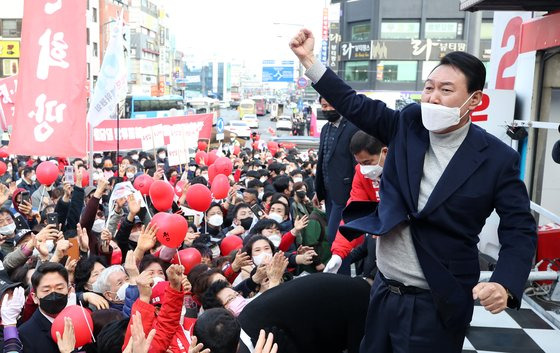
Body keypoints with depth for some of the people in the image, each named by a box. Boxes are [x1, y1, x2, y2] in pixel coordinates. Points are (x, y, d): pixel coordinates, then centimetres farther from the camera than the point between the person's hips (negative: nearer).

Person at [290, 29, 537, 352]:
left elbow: (520, 230, -7)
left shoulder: (497, 158, -10)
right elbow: (353, 104, 3)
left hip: (436, 304, -4)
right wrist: (308, 58, -4)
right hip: (384, 289, 4)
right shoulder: (409, 124, -1)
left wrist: (505, 284, -24)